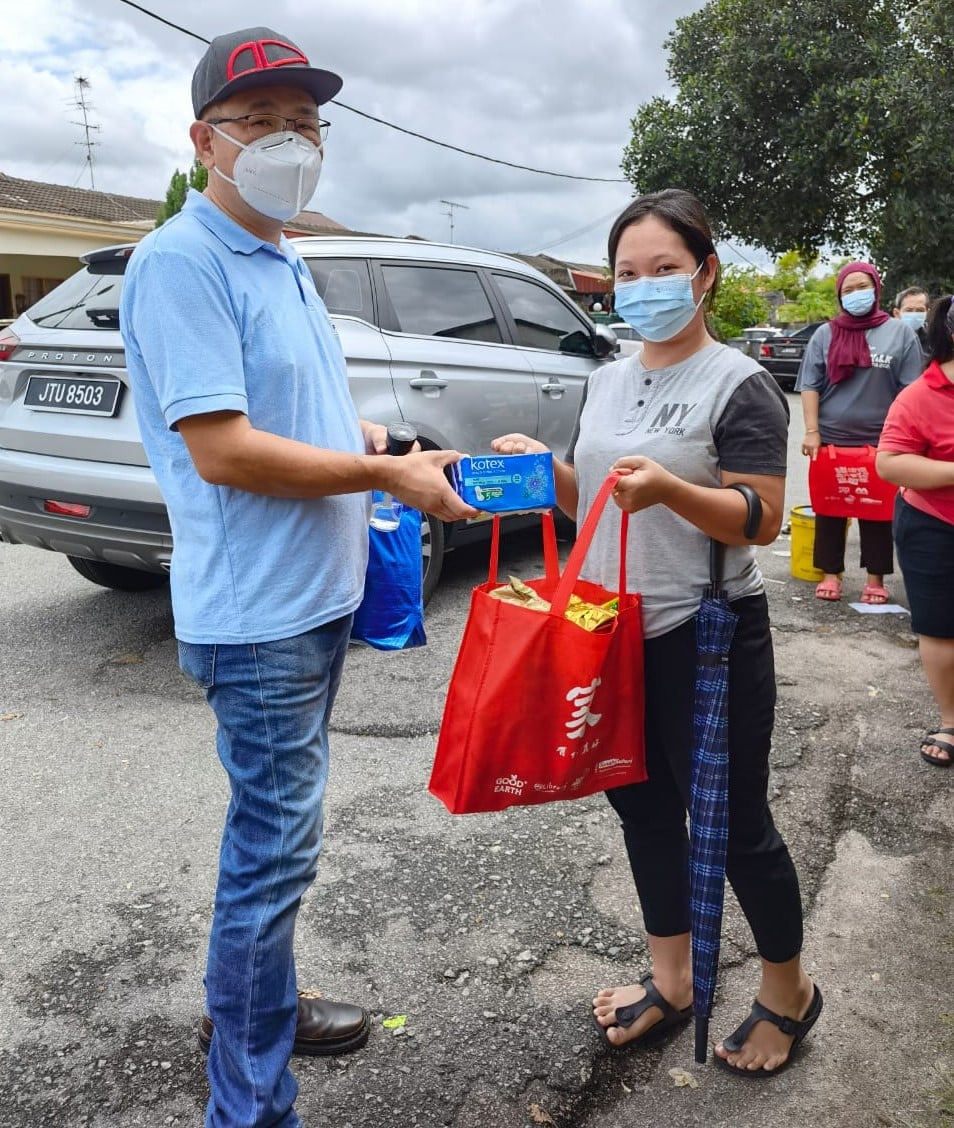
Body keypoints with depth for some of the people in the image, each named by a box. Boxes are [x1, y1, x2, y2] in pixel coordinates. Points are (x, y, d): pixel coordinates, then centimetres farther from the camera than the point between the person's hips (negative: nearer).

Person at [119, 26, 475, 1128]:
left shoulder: (283, 262, 15)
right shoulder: (181, 262, -15)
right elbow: (221, 449, -22)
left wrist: (363, 437, 4)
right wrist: (393, 474, -16)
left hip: (318, 597, 10)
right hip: (257, 613, -9)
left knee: (274, 829, 21)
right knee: (275, 844, -1)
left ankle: (245, 1000, 42)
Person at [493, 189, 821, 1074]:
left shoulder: (738, 386, -9)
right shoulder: (607, 381, 10)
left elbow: (762, 520, -15)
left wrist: (669, 489, -31)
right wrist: (541, 466, -4)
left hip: (706, 639, -6)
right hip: (614, 634, 7)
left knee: (731, 820, 6)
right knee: (644, 808, 16)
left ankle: (788, 992, 32)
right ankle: (670, 981, 36)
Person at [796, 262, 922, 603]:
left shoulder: (900, 333, 4)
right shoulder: (825, 334, 6)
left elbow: (910, 392, 2)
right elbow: (810, 386, 2)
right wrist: (812, 432, -7)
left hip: (880, 442, -1)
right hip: (831, 439, 1)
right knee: (829, 510, 7)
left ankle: (876, 578, 15)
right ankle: (831, 574, 17)